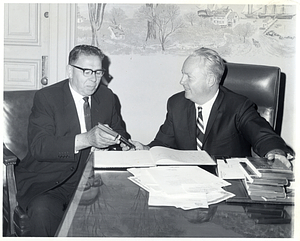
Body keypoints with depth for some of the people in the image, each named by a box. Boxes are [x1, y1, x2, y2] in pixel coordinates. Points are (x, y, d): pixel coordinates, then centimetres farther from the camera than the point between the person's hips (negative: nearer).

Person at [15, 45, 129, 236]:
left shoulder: (107, 96, 9)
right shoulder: (46, 97, -7)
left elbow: (120, 133, 21)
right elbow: (38, 146, -19)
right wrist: (86, 139, -31)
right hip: (48, 183, -4)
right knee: (43, 210, -35)